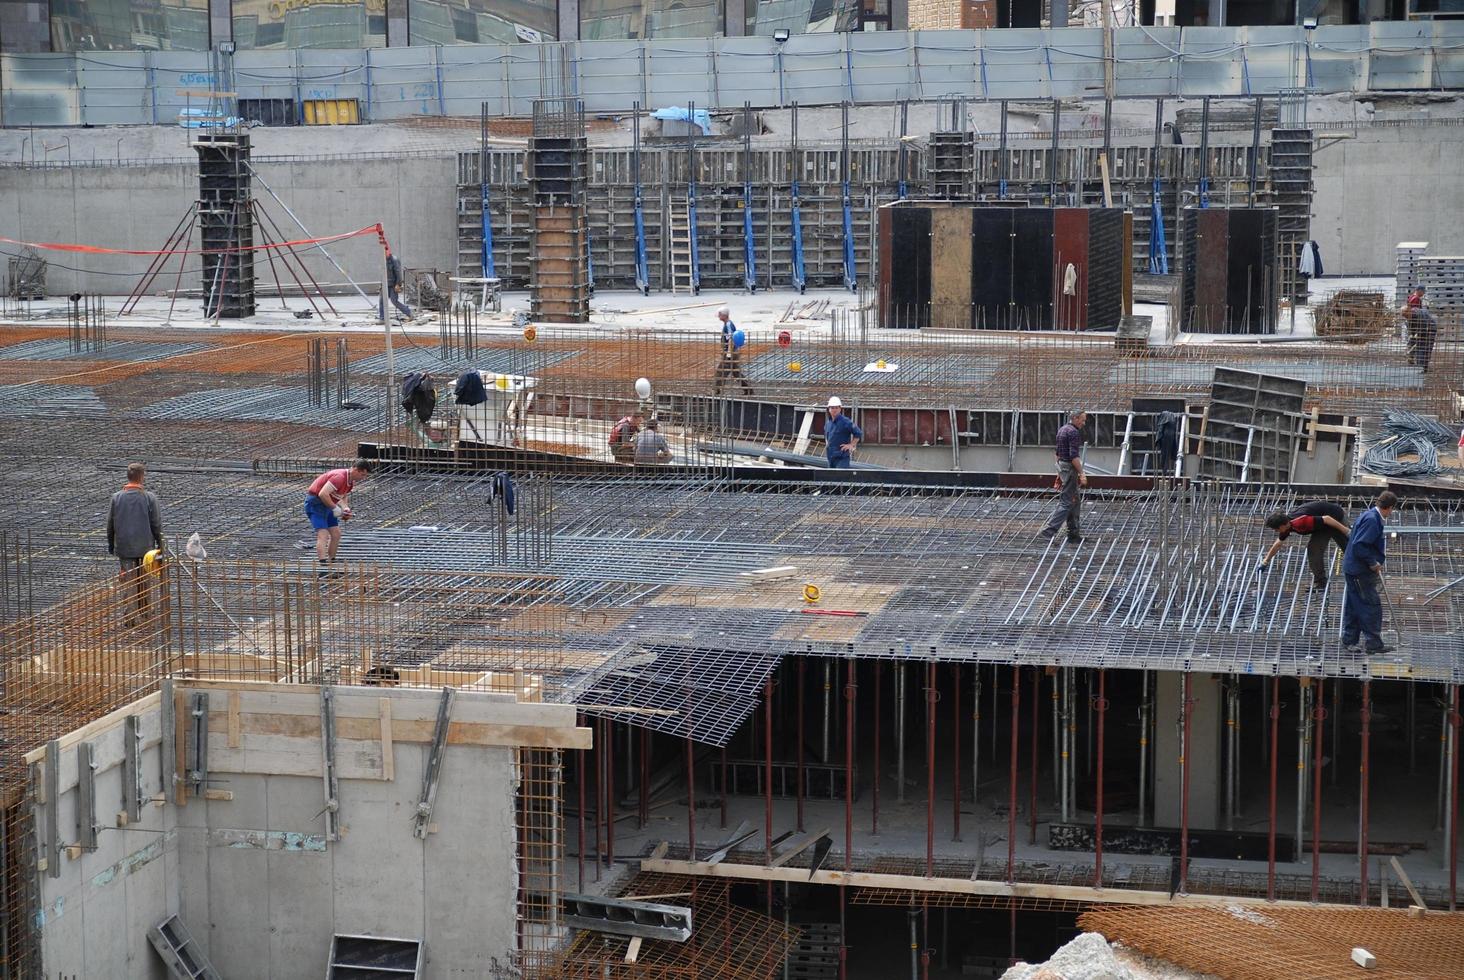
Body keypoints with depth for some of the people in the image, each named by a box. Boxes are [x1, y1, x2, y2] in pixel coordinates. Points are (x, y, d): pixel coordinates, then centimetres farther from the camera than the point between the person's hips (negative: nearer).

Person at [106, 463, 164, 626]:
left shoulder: (116, 497, -5)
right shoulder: (149, 497, -10)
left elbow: (110, 524, 2)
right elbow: (156, 523, -6)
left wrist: (110, 544, 14)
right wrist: (159, 543, 7)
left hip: (124, 547, 1)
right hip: (145, 546, 0)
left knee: (128, 581, 3)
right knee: (144, 580, 16)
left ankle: (131, 616, -2)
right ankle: (144, 609, 29)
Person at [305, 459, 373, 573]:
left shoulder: (351, 482, 7)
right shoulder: (340, 477, -25)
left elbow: (342, 498, 16)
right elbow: (323, 494, -31)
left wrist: (345, 508, -5)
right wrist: (335, 508, -24)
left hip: (327, 504, 10)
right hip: (315, 502, -10)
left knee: (336, 534, 10)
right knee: (323, 535, -19)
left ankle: (331, 566, 19)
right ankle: (323, 568, -29)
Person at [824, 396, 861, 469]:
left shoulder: (845, 421, -10)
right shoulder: (827, 423, 12)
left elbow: (858, 433, -12)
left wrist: (851, 445, -12)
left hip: (842, 457, -8)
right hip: (830, 457, 8)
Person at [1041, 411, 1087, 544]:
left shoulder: (1062, 430, 15)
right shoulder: (1074, 432, -16)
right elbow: (1074, 456, -23)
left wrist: (1059, 474, 24)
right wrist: (1081, 473, -22)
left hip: (1061, 465, 10)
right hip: (1070, 468, -10)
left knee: (1076, 501, 15)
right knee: (1066, 502, -8)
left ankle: (1074, 533, 17)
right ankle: (1049, 530, -13)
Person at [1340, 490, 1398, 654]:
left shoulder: (1371, 515, 10)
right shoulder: (1372, 520, -22)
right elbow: (1359, 545, -27)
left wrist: (1380, 553, 21)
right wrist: (1373, 562, -20)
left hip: (1354, 568, 10)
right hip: (1359, 571, -10)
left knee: (1354, 606, 16)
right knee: (1372, 605, -5)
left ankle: (1349, 640, 24)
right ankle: (1373, 643, -1)